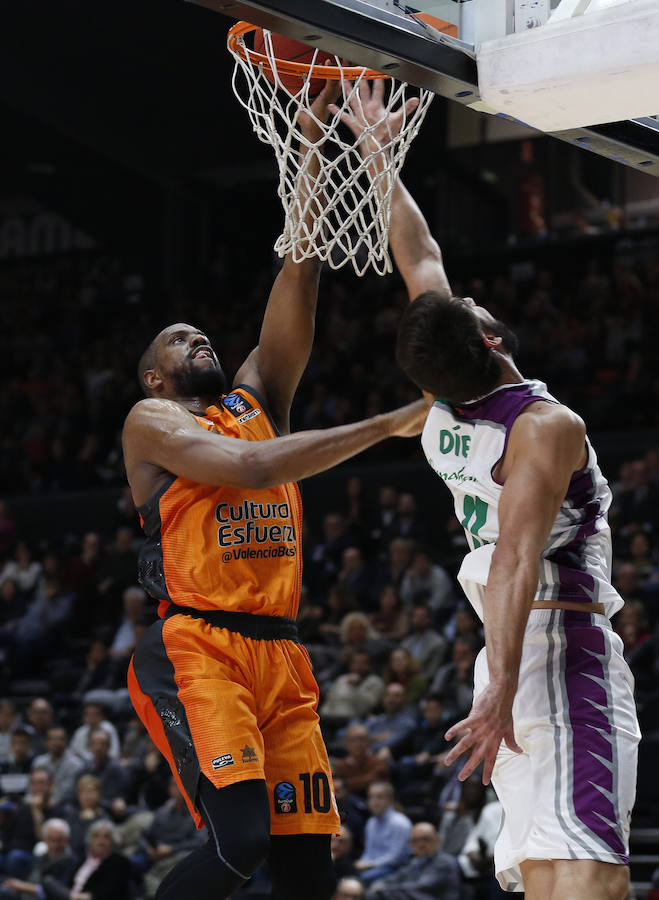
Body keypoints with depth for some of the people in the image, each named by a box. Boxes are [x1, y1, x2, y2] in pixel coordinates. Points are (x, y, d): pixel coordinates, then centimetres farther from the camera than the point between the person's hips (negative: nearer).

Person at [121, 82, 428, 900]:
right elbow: (252, 467, -15)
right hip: (194, 649, -6)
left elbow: (299, 273, 15)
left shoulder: (256, 399, 22)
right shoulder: (152, 421, 4)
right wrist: (386, 425, -16)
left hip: (278, 654, 7)